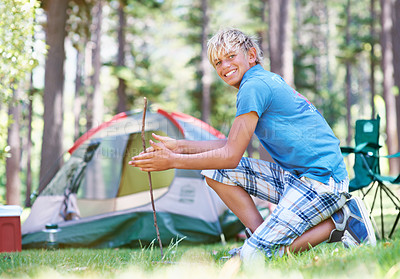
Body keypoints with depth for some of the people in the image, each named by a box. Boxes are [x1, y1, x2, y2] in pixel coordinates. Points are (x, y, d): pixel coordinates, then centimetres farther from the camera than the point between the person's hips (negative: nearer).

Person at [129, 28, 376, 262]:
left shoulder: (254, 86, -13)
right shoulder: (268, 80, 18)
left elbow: (231, 156, -14)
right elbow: (233, 145, 23)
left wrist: (173, 161, -6)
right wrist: (180, 146, 18)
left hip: (322, 180, -10)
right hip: (293, 175, 10)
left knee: (256, 257, -16)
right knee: (216, 172, 5)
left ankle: (340, 221, -5)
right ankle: (262, 236, 2)